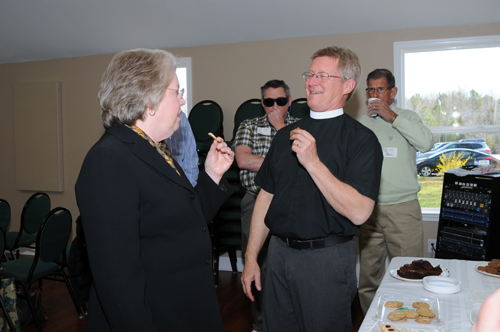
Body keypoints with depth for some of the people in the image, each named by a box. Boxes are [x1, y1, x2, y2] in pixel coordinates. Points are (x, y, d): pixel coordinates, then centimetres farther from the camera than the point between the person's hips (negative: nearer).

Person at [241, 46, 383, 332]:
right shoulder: (287, 135, 9)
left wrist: (313, 162, -24)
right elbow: (267, 196, 11)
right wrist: (251, 258, 9)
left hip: (327, 258, -5)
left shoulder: (361, 139, -9)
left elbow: (359, 212, -19)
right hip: (279, 252, 5)